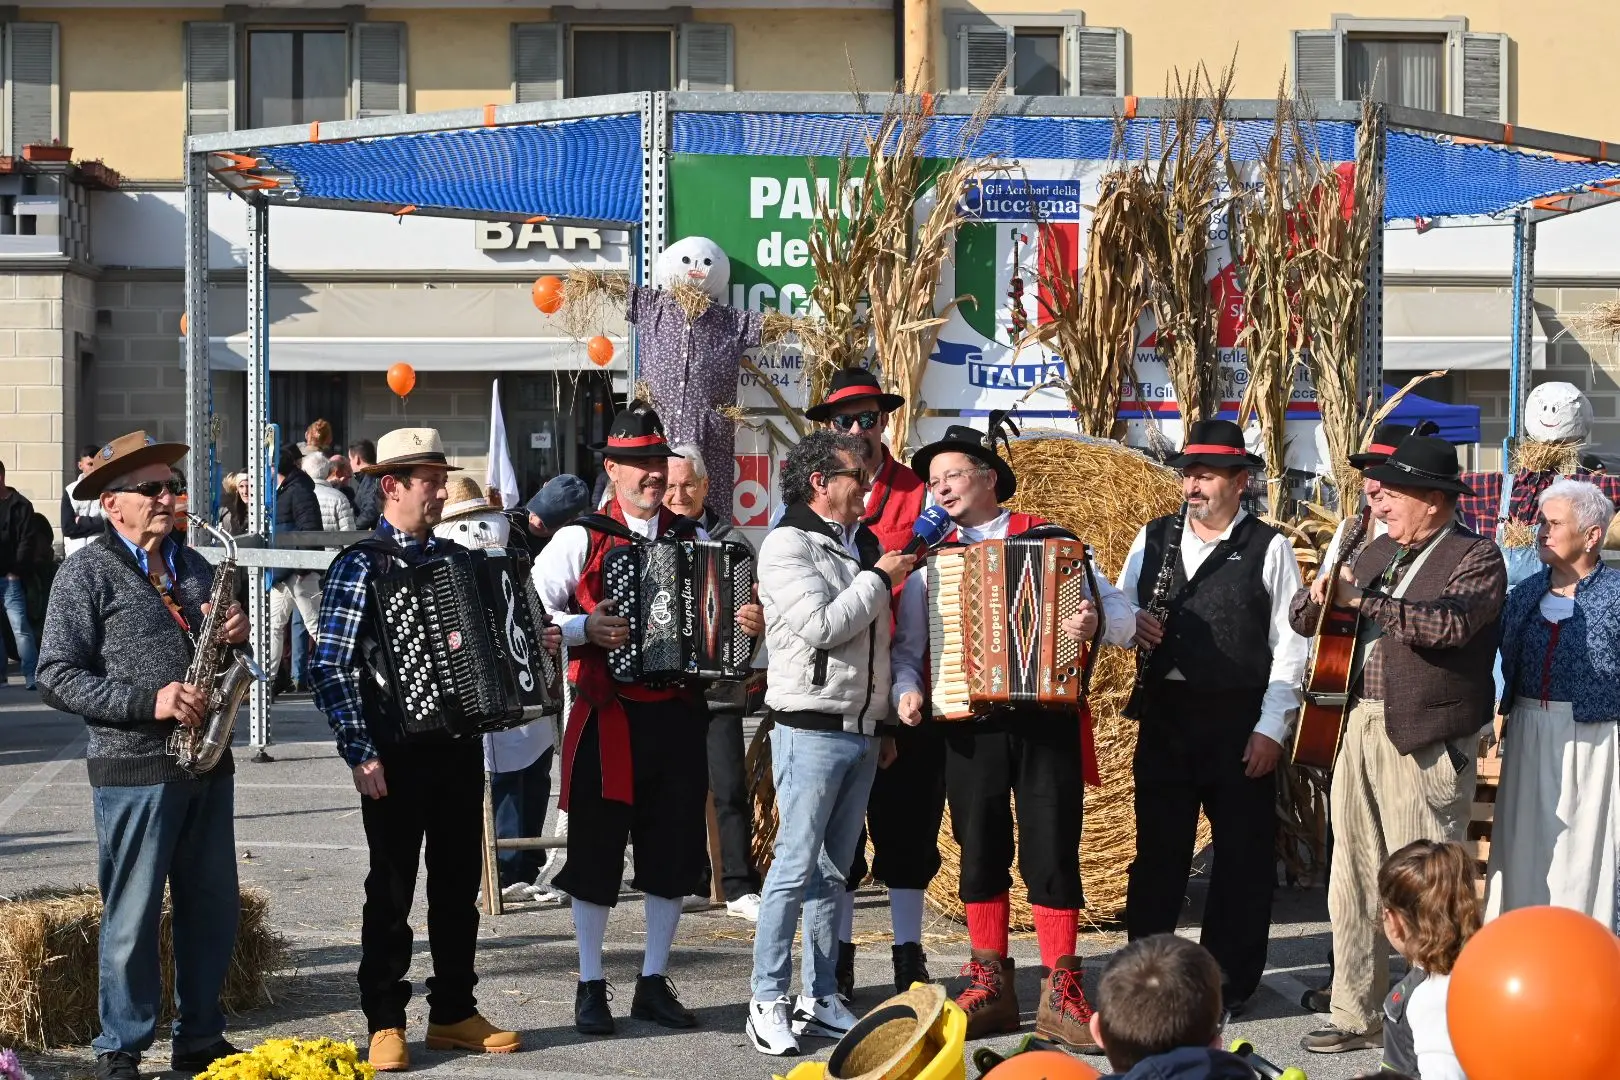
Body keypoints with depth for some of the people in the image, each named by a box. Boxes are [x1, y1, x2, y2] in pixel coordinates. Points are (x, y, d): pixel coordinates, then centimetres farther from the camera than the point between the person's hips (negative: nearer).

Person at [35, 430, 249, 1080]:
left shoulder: (193, 567, 15)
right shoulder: (88, 573, -5)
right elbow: (56, 678, -10)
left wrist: (236, 635, 0)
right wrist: (148, 702, -19)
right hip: (133, 771, -6)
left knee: (213, 910, 10)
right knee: (132, 917, 0)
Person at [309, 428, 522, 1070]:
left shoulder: (452, 558, 11)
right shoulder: (361, 565, -6)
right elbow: (330, 668, -10)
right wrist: (359, 753, -16)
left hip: (459, 748, 6)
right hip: (397, 754, -5)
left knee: (458, 884, 12)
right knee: (392, 889, 2)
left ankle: (454, 1012, 22)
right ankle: (385, 1023, 11)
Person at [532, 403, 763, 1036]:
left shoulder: (694, 540, 9)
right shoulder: (581, 539, -3)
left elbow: (728, 612, 13)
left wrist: (752, 624, -8)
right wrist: (584, 629, -21)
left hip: (678, 716, 4)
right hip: (609, 717, -4)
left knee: (673, 852, 9)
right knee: (596, 851, 3)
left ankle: (654, 984, 23)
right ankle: (591, 988, 16)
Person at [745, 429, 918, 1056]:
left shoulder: (864, 545, 15)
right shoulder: (787, 545, -7)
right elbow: (821, 626, -19)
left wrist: (892, 710, 12)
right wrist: (880, 579, -9)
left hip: (864, 732, 7)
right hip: (811, 729, -7)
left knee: (833, 873, 10)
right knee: (795, 869, -7)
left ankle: (820, 1001, 14)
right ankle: (767, 1003, -2)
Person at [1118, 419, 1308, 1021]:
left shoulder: (1268, 548, -2)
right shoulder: (1154, 539, 10)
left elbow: (1290, 645, -4)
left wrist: (1271, 728, -10)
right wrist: (1132, 625, -6)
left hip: (1240, 722, -3)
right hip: (1164, 716, 3)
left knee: (1242, 855, 5)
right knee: (1157, 850, 7)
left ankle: (1231, 983, 18)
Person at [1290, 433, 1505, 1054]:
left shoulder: (1475, 559, -5)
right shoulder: (1379, 553, 16)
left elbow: (1449, 624, -23)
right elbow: (1304, 615, 18)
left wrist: (1364, 600, -19)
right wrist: (1319, 597, -4)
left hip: (1425, 742, -7)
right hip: (1361, 729, 7)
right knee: (1353, 886, 11)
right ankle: (1357, 1016, 21)